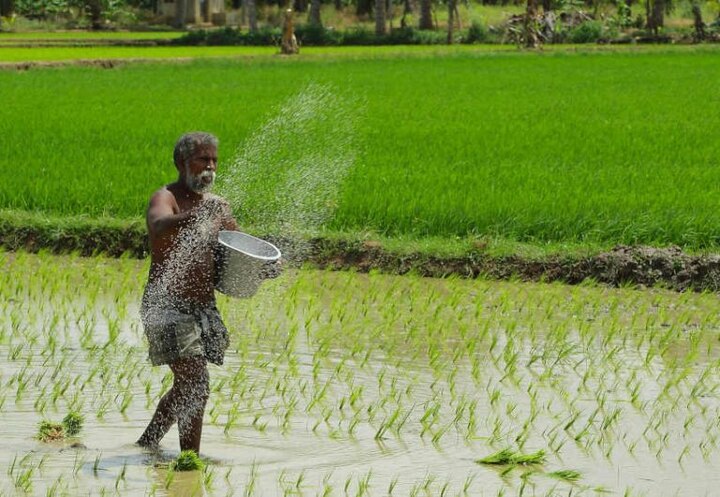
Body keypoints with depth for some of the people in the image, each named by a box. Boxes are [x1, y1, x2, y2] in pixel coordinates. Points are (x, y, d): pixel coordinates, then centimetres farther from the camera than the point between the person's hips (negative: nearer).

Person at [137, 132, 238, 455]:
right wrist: (196, 215, -53)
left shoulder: (217, 206, 12)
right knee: (197, 385, -18)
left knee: (186, 388, 19)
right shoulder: (165, 198, -10)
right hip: (167, 306, -8)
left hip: (204, 307, 8)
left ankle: (146, 443, 37)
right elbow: (159, 226, -34)